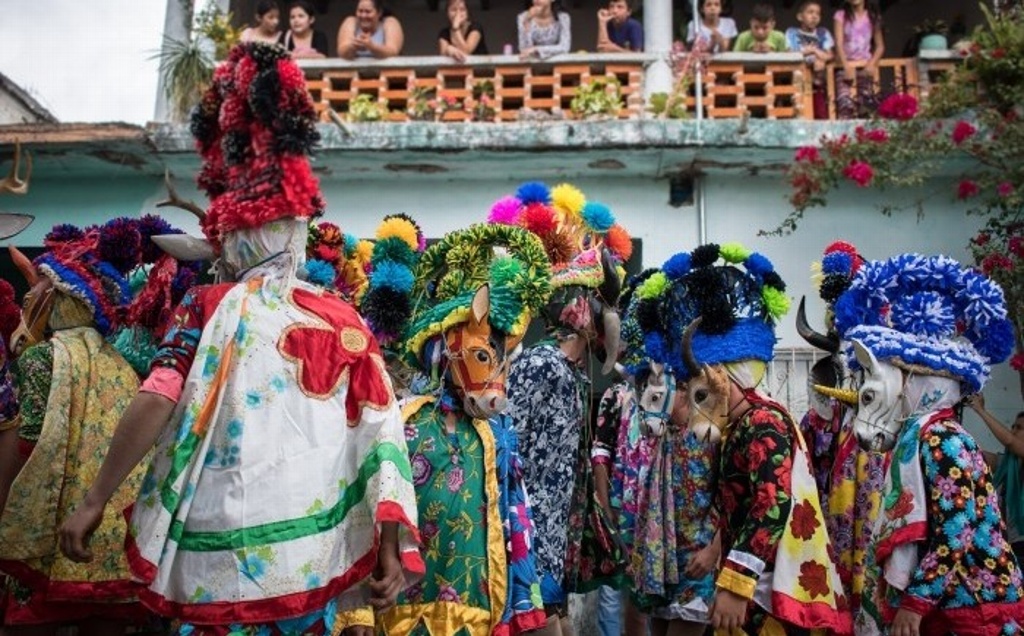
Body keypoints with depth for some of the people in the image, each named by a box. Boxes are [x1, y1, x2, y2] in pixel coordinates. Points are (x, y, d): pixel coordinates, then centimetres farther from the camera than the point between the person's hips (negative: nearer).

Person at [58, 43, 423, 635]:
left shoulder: (208, 308, -2)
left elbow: (155, 405, -12)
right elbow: (379, 430, 0)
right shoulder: (343, 318, 4)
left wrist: (94, 500, -2)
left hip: (224, 554, -2)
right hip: (315, 552, 3)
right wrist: (392, 546, 1)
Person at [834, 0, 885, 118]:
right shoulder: (841, 15, 4)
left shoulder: (873, 16, 11)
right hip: (845, 66, -2)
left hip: (865, 66, 2)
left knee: (867, 103, -13)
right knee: (845, 103, -23)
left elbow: (880, 45, 10)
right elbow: (839, 43, -8)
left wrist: (872, 63, -10)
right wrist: (846, 65, -23)